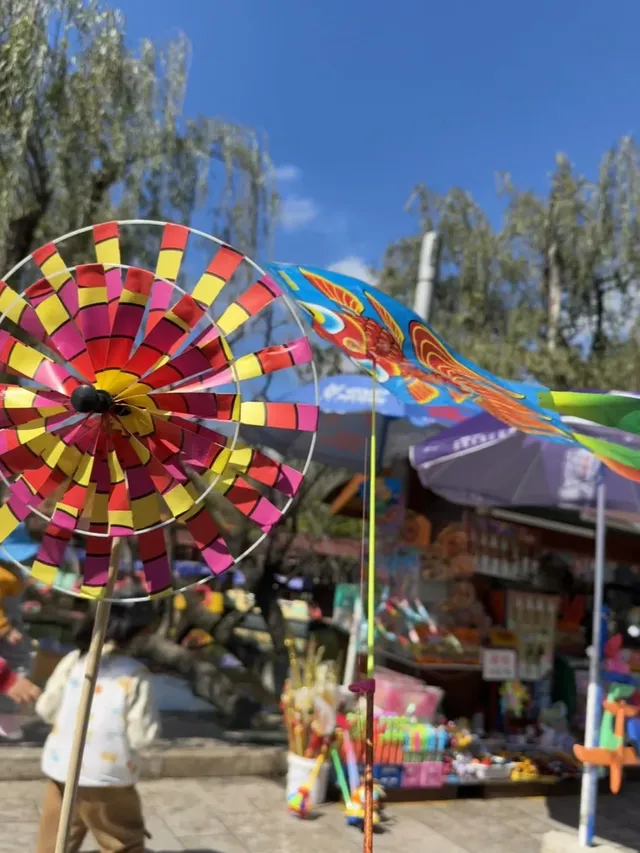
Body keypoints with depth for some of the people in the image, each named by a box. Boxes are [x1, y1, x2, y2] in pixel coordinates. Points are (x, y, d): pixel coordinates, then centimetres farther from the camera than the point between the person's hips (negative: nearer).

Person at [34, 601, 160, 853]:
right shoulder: (136, 674, -13)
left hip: (62, 769, 4)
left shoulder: (73, 660, -4)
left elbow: (45, 709, 3)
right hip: (109, 775, -3)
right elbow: (142, 735, -13)